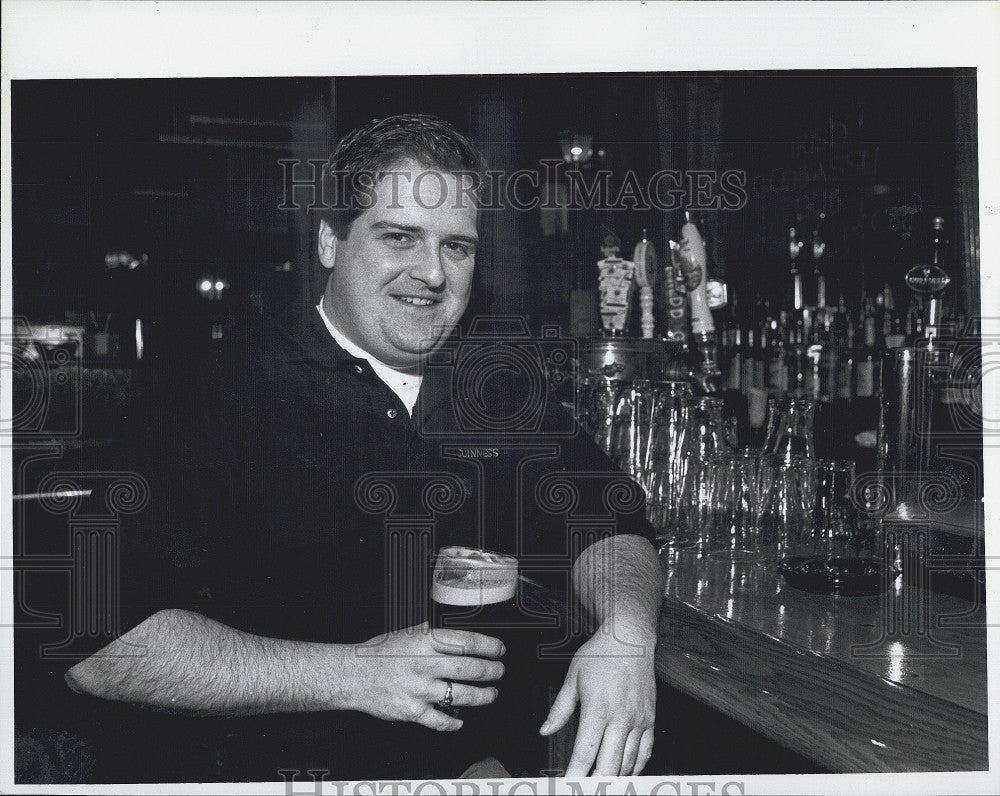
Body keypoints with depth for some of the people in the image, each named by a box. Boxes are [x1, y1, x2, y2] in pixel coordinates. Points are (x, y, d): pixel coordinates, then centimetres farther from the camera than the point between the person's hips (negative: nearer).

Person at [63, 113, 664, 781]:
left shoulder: (498, 392, 10)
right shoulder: (220, 399, -9)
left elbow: (606, 524, 8)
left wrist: (626, 629, -15)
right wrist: (354, 673, -21)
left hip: (472, 766, 3)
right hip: (255, 766, -2)